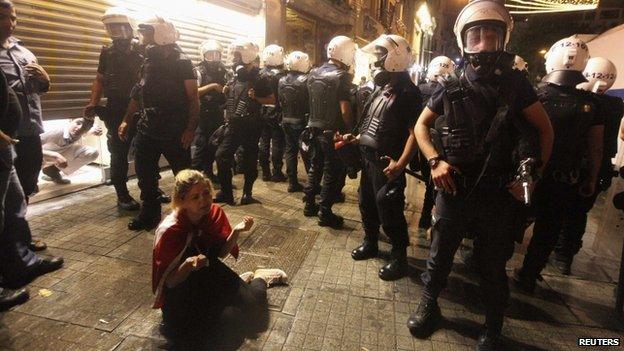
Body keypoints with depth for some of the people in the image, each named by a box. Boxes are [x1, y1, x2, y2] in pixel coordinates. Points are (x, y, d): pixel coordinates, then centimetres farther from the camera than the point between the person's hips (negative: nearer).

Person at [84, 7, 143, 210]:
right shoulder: (107, 53, 8)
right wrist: (93, 104, -1)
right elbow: (100, 80, 12)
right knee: (119, 154, 4)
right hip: (115, 111, 2)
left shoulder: (142, 52, 0)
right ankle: (122, 195, 12)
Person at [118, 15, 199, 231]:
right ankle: (149, 213, 27)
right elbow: (138, 94, 18)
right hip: (147, 130, 7)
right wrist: (127, 121, 13)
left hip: (175, 133, -6)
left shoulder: (182, 63, -7)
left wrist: (190, 128, -19)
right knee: (144, 174, 12)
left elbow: (193, 99, -11)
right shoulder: (148, 63, 12)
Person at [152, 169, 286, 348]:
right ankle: (248, 279, 8)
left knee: (251, 306, -11)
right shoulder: (170, 231, -27)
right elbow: (168, 282, -20)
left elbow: (220, 253, -3)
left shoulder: (215, 213, -13)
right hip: (181, 291, -4)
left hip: (211, 275, 4)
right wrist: (188, 265, -41)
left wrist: (237, 231, -20)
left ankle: (259, 278, 24)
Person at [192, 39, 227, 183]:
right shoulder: (199, 71, -5)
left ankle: (208, 172, 25)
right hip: (203, 115, -6)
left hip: (218, 114, 6)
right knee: (201, 146, -5)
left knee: (214, 145, 12)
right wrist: (211, 86, -20)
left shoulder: (222, 70, 11)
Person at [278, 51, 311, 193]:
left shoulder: (282, 81, 3)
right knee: (307, 152, 2)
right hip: (301, 121, -5)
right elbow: (310, 101, -13)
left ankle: (292, 182, 15)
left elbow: (280, 101, 6)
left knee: (290, 150, 11)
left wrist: (286, 114, 15)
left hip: (286, 121, 5)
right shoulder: (305, 80, -14)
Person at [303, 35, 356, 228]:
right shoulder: (342, 76, -16)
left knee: (315, 167, 18)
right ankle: (325, 213, 9)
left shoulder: (313, 73, 6)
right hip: (333, 132, -7)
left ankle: (309, 205, 27)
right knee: (333, 173, 3)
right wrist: (351, 130, -7)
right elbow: (345, 110, -18)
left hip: (314, 129, 7)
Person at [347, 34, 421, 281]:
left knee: (388, 209, -3)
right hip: (368, 157, 9)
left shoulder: (407, 93, -15)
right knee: (366, 203, 19)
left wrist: (400, 163, -32)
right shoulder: (381, 89, 12)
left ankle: (399, 258, 14)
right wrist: (355, 139, 18)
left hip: (387, 162, -9)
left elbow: (413, 132, -22)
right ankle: (370, 243, 38)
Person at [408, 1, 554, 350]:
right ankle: (429, 306, 39)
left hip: (498, 195, 0)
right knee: (440, 255, 14)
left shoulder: (515, 83, -2)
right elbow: (421, 125, 8)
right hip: (453, 191, 1)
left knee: (493, 267, 12)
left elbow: (545, 129, 5)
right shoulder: (452, 87, 0)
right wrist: (435, 161, -8)